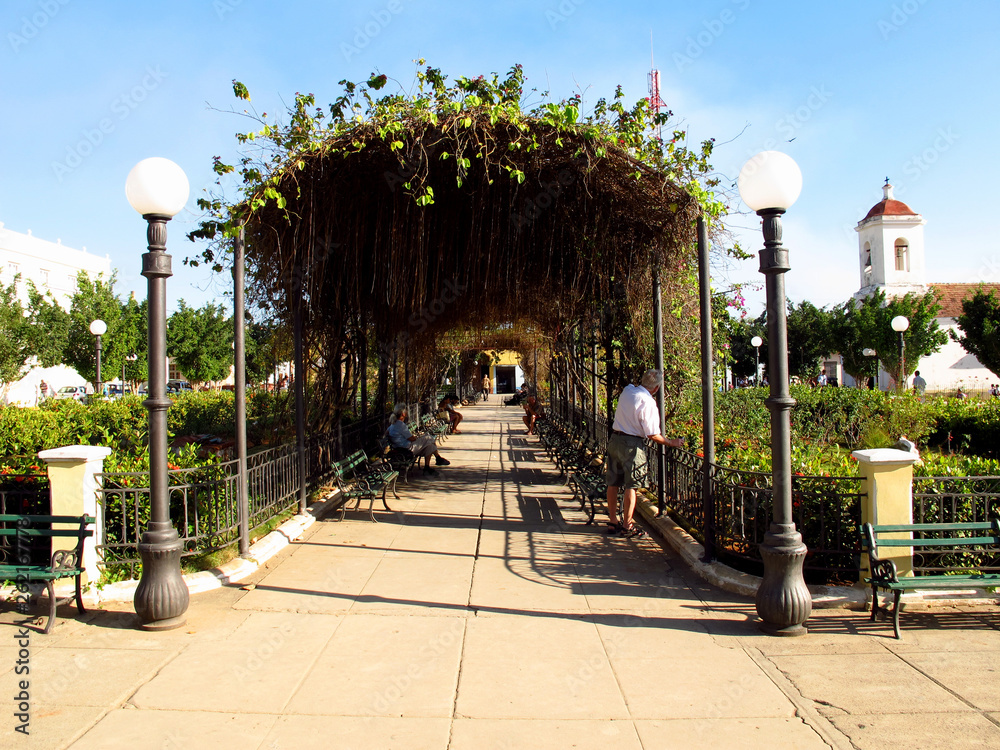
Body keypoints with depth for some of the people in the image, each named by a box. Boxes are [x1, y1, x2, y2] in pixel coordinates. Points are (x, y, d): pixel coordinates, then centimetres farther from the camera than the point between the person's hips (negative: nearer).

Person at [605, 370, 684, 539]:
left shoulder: (627, 391, 2)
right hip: (632, 445, -7)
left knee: (613, 483, 12)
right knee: (631, 487, 2)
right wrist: (672, 442, -1)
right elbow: (653, 435, -14)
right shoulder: (648, 403, -18)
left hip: (615, 440, 7)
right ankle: (627, 526, 8)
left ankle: (613, 523, 22)